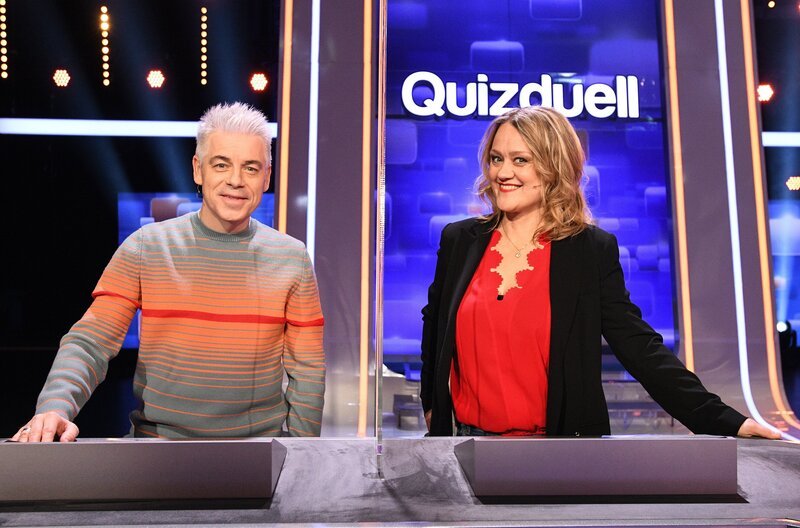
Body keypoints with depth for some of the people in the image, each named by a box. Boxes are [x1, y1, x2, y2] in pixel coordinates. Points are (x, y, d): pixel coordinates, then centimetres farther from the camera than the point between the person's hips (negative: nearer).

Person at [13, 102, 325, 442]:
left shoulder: (292, 258, 1)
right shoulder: (145, 248, -1)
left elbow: (307, 371, 4)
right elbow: (89, 343, -5)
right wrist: (55, 407, -24)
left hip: (260, 447, 0)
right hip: (158, 442, 1)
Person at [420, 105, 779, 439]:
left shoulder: (593, 250, -6)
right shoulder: (458, 240, 0)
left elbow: (639, 347, -9)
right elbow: (435, 330, 12)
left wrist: (726, 422, -16)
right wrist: (431, 405, 14)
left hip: (559, 438, -2)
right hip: (468, 434, 2)